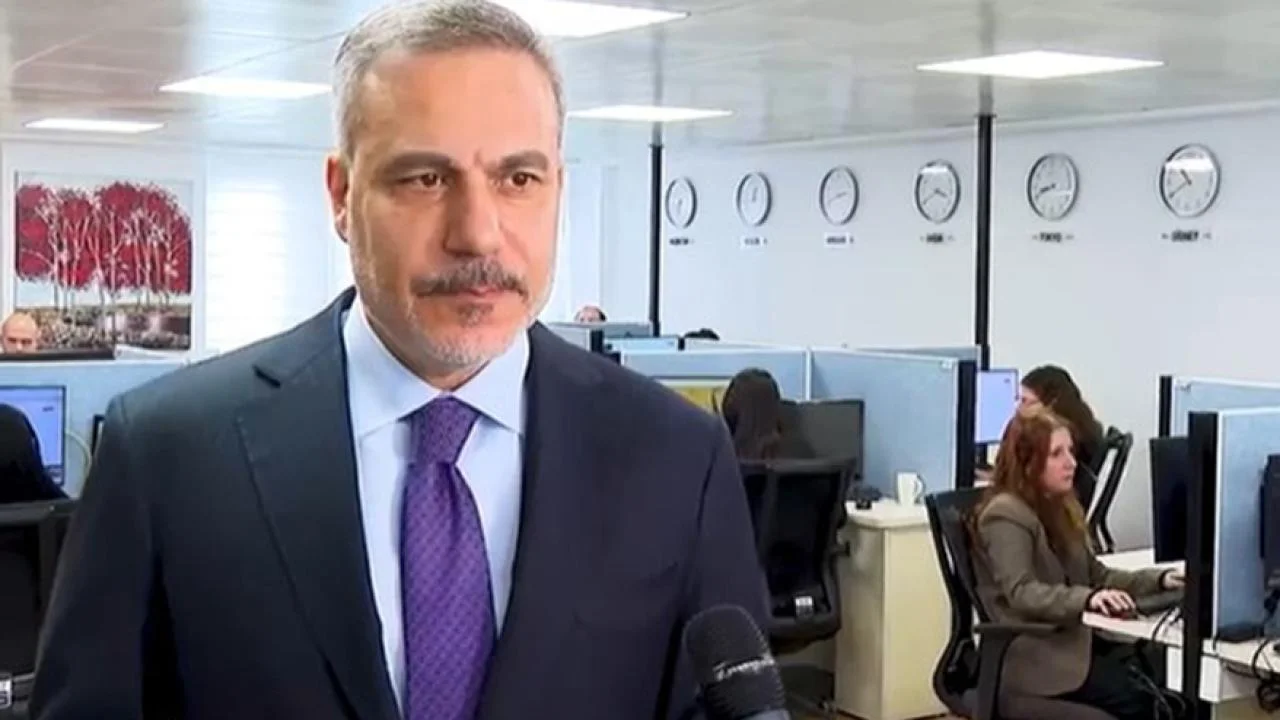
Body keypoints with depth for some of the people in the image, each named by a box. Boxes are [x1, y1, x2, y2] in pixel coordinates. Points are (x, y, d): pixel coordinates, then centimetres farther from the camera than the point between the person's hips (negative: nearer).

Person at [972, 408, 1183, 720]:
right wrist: (1087, 599, -37)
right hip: (1032, 655, -8)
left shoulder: (1059, 507, 17)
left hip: (1070, 639, 8)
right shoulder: (1005, 516, -12)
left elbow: (1095, 575, 16)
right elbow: (1021, 593, -23)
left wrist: (1159, 580, 1)